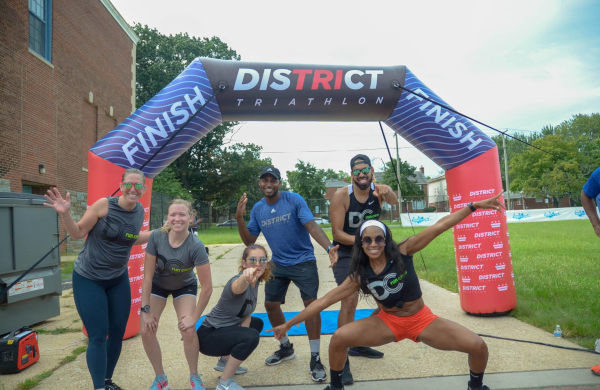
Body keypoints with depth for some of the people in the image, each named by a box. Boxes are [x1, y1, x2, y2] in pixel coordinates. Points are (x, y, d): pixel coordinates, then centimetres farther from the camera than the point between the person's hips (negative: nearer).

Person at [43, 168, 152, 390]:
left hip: (118, 279, 5)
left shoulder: (139, 211, -3)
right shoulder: (104, 204, -19)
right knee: (98, 336, -4)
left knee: (118, 333, 11)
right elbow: (77, 234, -13)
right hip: (88, 279, -5)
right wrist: (65, 214, -30)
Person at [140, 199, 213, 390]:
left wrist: (194, 318, -23)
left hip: (184, 287, -2)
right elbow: (148, 275, -20)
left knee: (188, 330, -17)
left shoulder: (196, 246, -36)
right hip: (157, 285, 2)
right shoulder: (156, 237, -30)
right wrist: (145, 309, -17)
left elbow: (207, 288, -30)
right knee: (146, 330, -8)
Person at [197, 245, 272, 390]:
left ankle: (226, 361, 28)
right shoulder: (240, 281, -28)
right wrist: (245, 279, -77)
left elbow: (247, 314, 4)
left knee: (257, 323, 26)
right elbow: (238, 287, -54)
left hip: (224, 329, 9)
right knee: (251, 337, -30)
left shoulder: (255, 281, -2)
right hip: (208, 335, -9)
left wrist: (242, 334, -14)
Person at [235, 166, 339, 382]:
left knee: (311, 303, -11)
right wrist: (239, 218, -15)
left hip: (303, 261, -5)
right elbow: (249, 241, 1)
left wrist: (329, 247, -42)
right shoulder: (257, 209, 0)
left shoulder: (294, 200, -15)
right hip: (278, 264, 5)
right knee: (271, 304, 10)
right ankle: (285, 347, 33)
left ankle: (315, 359, 2)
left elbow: (312, 226, -25)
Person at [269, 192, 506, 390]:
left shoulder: (402, 252, -17)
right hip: (388, 322, 1)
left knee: (478, 346, -12)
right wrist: (289, 324, -11)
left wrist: (474, 205, -23)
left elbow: (438, 227, -20)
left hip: (422, 320, 0)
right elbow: (325, 300, -10)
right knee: (339, 338, -19)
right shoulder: (360, 276, -12)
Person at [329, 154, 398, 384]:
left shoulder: (379, 190, -11)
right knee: (350, 300, -20)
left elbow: (394, 201, -34)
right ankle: (342, 359, -7)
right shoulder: (341, 196, -20)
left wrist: (388, 193, -57)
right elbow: (337, 233, -21)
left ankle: (360, 344, 31)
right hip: (346, 254, -5)